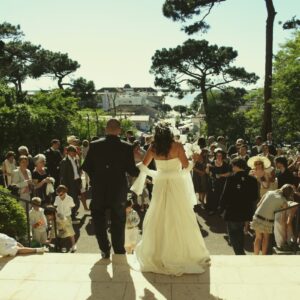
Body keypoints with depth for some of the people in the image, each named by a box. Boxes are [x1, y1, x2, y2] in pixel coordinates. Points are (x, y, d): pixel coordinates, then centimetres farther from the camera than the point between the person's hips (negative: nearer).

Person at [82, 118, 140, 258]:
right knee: (118, 222, 15)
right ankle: (119, 252, 23)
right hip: (118, 191, 0)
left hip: (98, 190, 0)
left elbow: (86, 167, -4)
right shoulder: (127, 147, -11)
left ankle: (105, 248, 12)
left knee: (99, 220, 19)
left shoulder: (94, 145, -9)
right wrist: (140, 170, 10)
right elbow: (132, 170, -11)